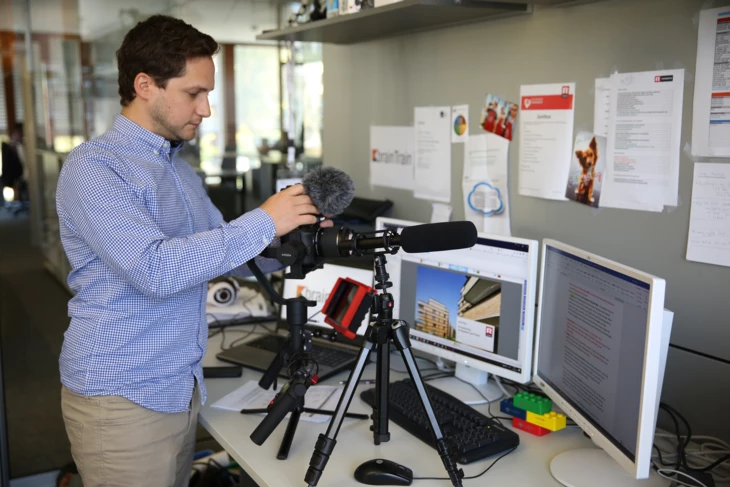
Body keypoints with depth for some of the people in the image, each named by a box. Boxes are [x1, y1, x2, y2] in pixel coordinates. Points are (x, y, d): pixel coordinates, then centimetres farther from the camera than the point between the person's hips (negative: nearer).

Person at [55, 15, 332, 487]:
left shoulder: (181, 168, 12)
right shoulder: (93, 167, -15)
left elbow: (226, 254, 16)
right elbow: (155, 269, -27)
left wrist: (290, 243, -2)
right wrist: (263, 222, -22)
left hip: (183, 388, 7)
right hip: (122, 398, -7)